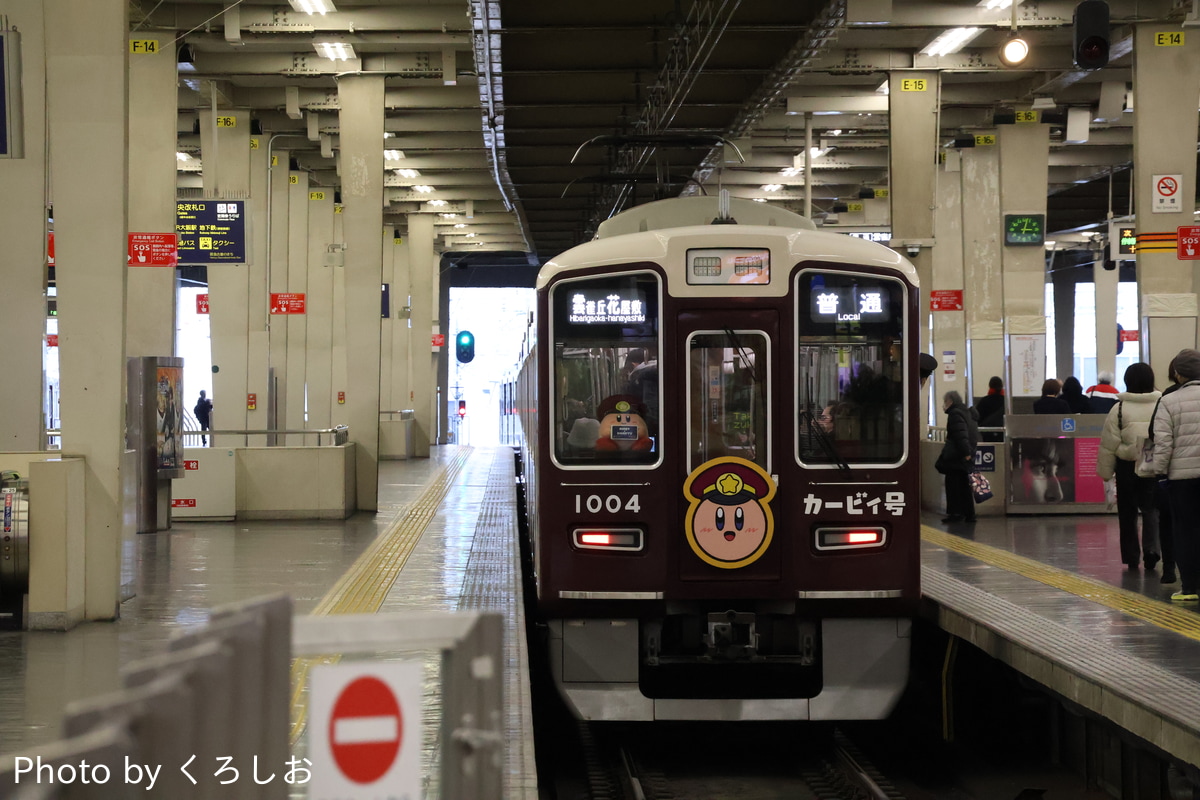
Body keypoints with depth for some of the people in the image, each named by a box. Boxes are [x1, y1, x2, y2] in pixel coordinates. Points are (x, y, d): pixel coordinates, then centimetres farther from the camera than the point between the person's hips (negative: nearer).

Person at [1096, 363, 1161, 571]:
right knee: (1152, 508, 7)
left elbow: (1109, 444, -5)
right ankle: (1151, 548, -15)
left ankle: (1131, 558, 16)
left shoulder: (1119, 409, -7)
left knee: (1127, 513, 11)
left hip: (1127, 467, -1)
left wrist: (1105, 471, 4)